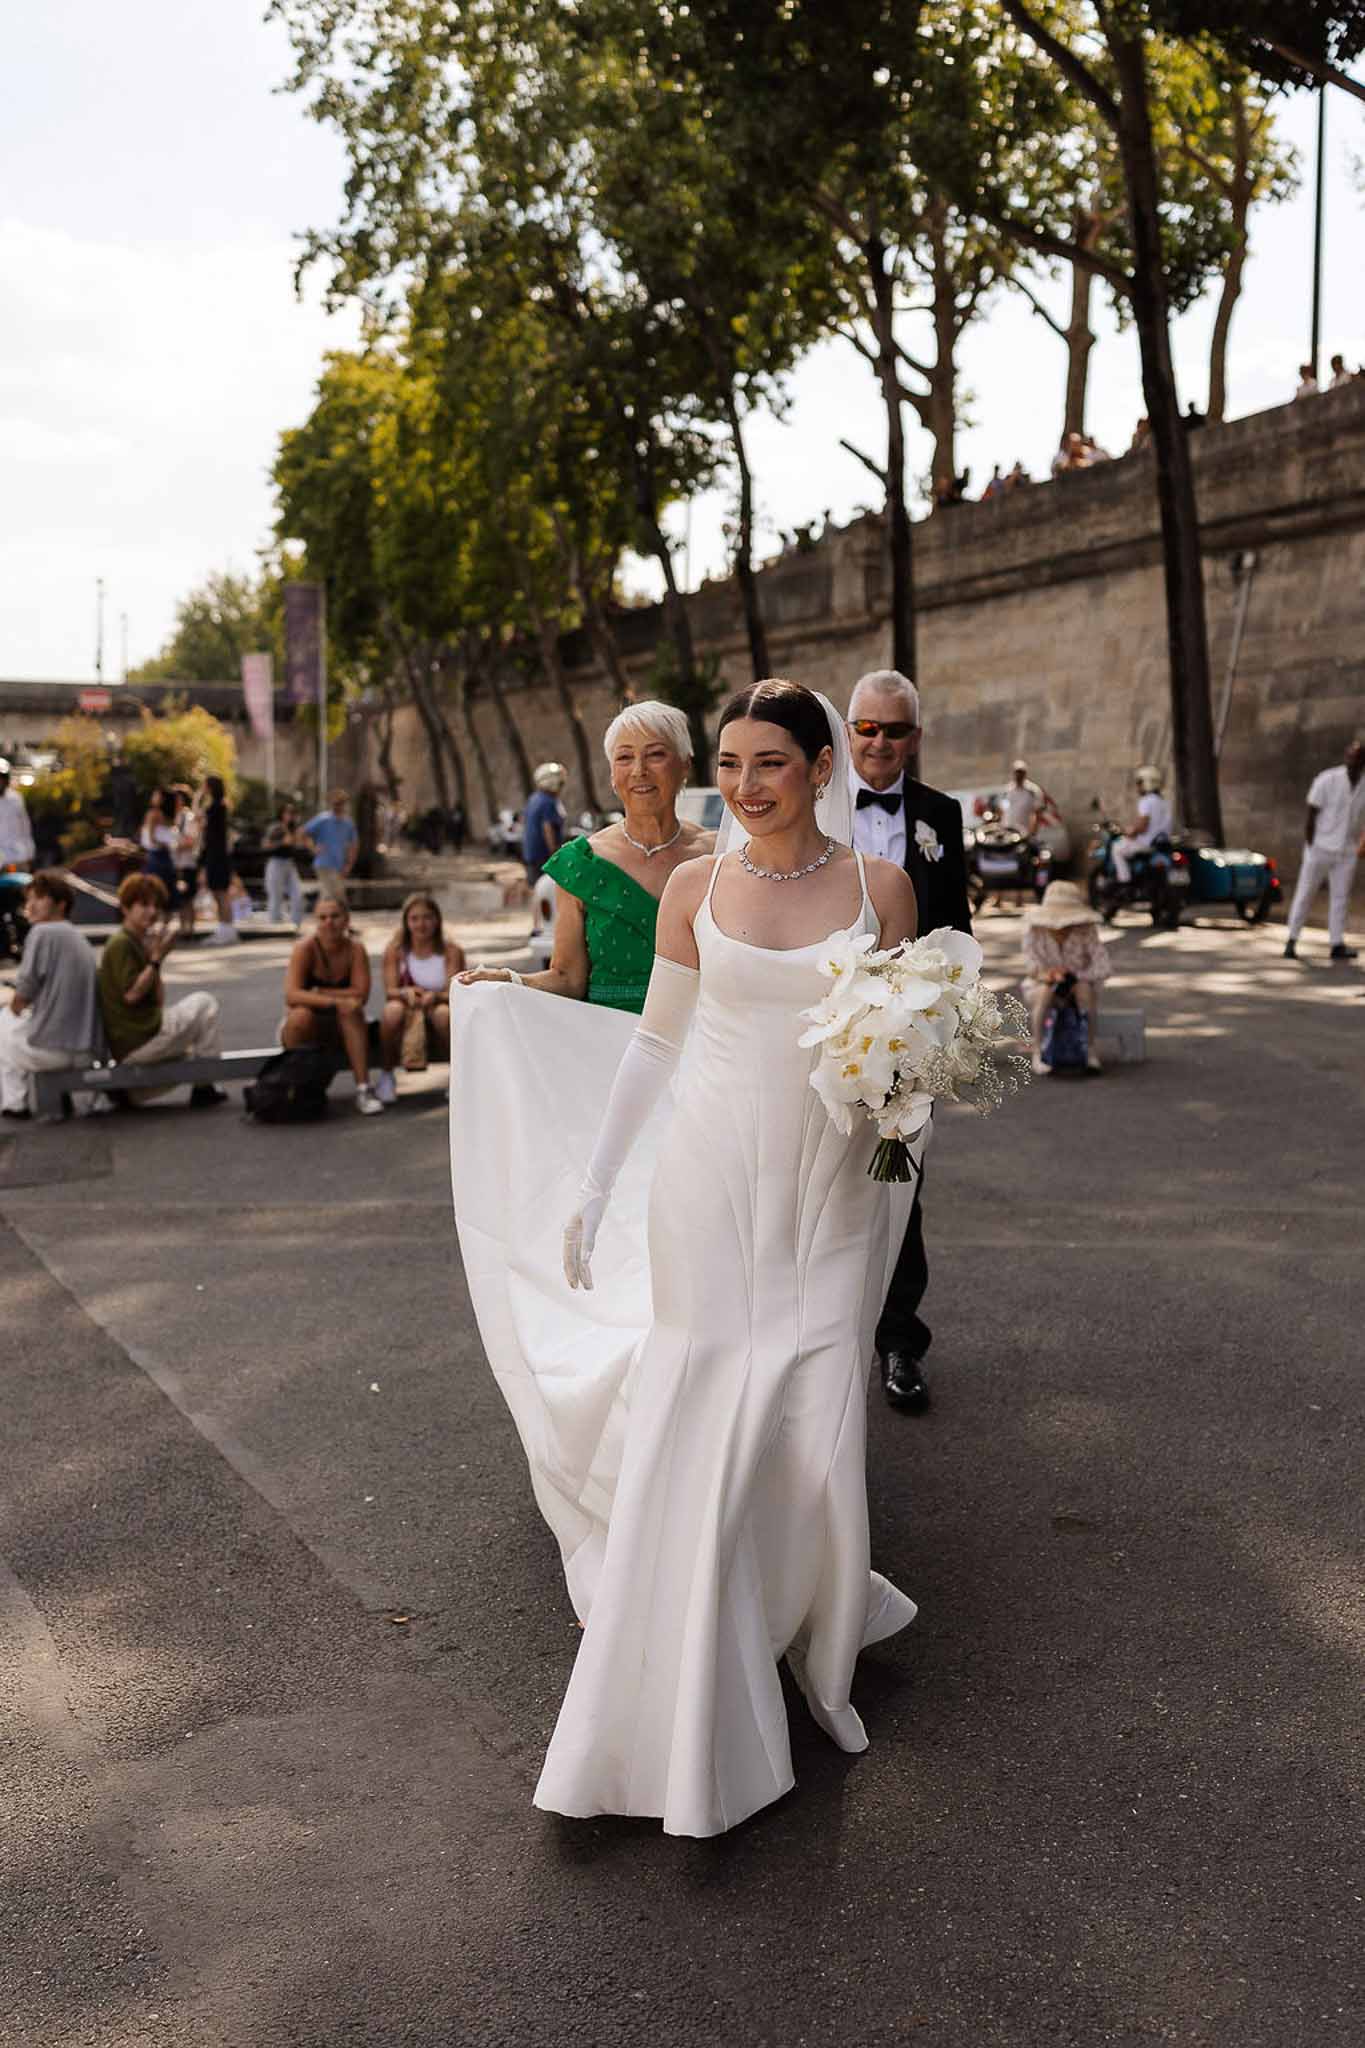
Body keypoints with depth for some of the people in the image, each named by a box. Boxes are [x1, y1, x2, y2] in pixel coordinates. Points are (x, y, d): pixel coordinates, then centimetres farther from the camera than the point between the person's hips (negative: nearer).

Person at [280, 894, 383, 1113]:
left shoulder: (355, 949, -8)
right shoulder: (304, 948, -14)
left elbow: (361, 994, -17)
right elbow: (292, 996, -27)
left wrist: (320, 993, -21)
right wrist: (335, 1001, -37)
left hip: (341, 1030, 1)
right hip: (306, 1029, -1)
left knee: (351, 1011, -30)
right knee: (301, 1015, -34)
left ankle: (363, 1089, -30)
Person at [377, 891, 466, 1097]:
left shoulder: (451, 950, -4)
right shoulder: (395, 950, -1)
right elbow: (390, 991, -8)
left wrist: (435, 996, -35)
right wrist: (406, 992, -32)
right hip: (407, 1020, 1)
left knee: (444, 1012, -35)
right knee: (393, 1009, -32)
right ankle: (386, 1076, -13)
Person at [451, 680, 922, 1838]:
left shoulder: (879, 885, -1)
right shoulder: (696, 888, 0)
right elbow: (655, 1040, 7)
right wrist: (594, 1184, 7)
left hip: (830, 1194, 0)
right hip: (710, 1181, 0)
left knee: (822, 1442, 2)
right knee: (697, 1429, 2)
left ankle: (818, 1662, 31)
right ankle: (694, 1708, 22)